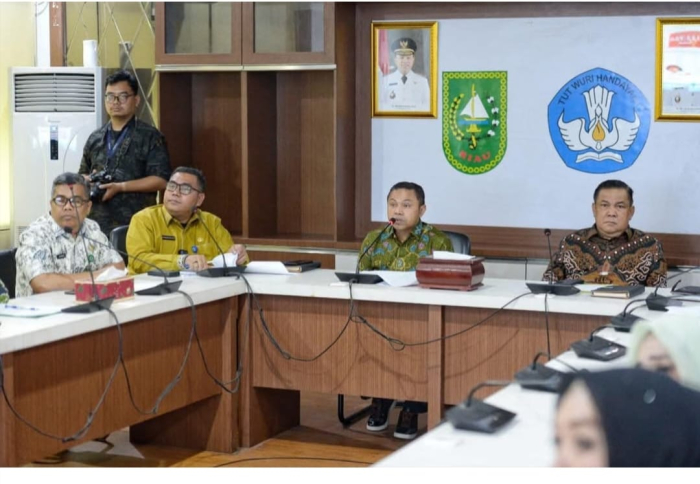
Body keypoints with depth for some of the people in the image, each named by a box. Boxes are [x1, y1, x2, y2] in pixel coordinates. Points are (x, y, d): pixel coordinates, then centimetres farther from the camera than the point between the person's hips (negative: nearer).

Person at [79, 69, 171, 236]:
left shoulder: (150, 137, 0)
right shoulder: (95, 138, 16)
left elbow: (161, 180, -8)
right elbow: (83, 174, 26)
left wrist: (120, 187, -15)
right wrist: (88, 180, 1)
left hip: (134, 224, -4)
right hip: (97, 223, 5)